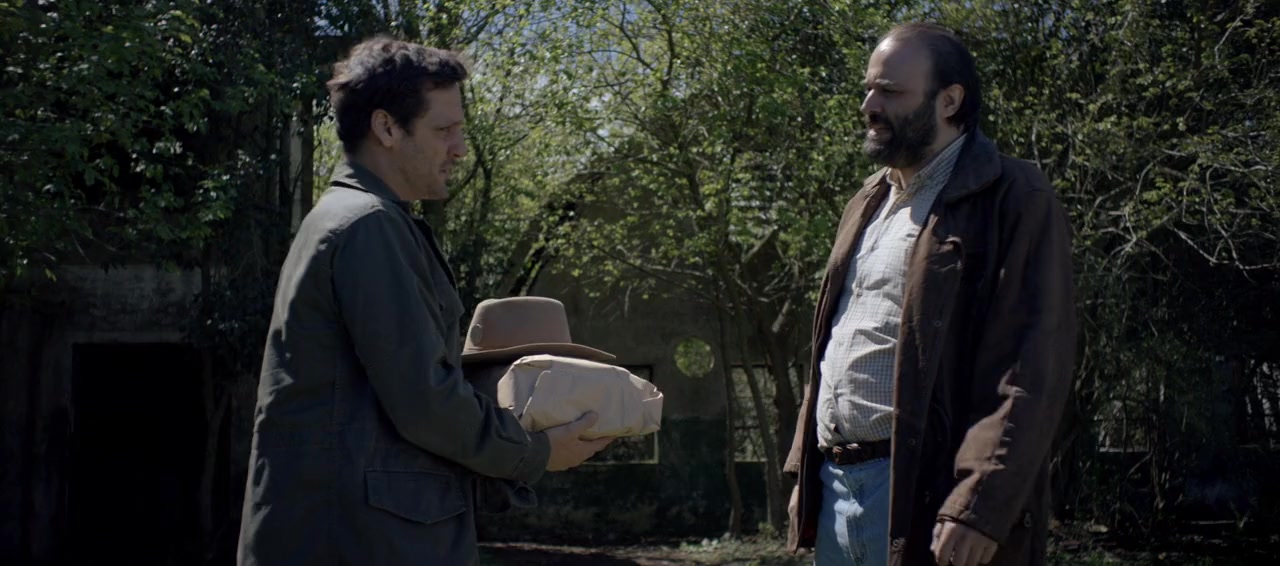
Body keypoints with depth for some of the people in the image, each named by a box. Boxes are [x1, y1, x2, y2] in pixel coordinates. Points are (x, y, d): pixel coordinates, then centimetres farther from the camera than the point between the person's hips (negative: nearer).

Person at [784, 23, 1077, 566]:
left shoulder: (1014, 201, -5)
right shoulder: (868, 204, 20)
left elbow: (1032, 369, -14)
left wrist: (978, 507, -22)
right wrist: (804, 470, 17)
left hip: (923, 495, -7)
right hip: (836, 490, 8)